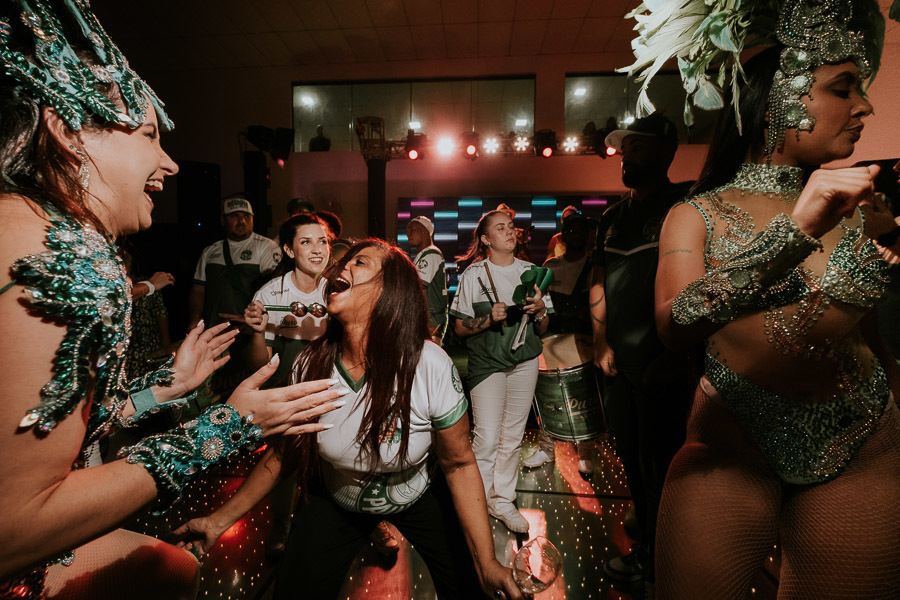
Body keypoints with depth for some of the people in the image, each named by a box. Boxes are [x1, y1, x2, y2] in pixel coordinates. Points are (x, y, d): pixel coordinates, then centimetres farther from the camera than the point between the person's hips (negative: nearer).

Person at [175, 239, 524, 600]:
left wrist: (487, 564, -20)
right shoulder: (311, 365, -20)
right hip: (335, 502, 3)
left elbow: (459, 464, -21)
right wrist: (221, 520, -8)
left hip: (419, 500, -2)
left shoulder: (431, 367, -32)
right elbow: (285, 452, -6)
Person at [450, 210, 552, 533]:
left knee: (512, 436, 9)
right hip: (487, 362, -3)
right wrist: (490, 318, -18)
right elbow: (459, 327, -3)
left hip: (525, 361, 4)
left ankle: (502, 500, 25)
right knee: (487, 437, -7)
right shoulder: (473, 274, -2)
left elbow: (542, 330, 11)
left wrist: (539, 311, -10)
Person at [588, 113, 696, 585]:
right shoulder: (613, 216, 13)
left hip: (662, 369, -6)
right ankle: (647, 544, 37)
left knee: (659, 467, 5)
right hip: (616, 366, 7)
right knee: (631, 459, 17)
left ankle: (654, 562, 26)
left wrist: (673, 357, -15)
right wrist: (601, 342, 7)